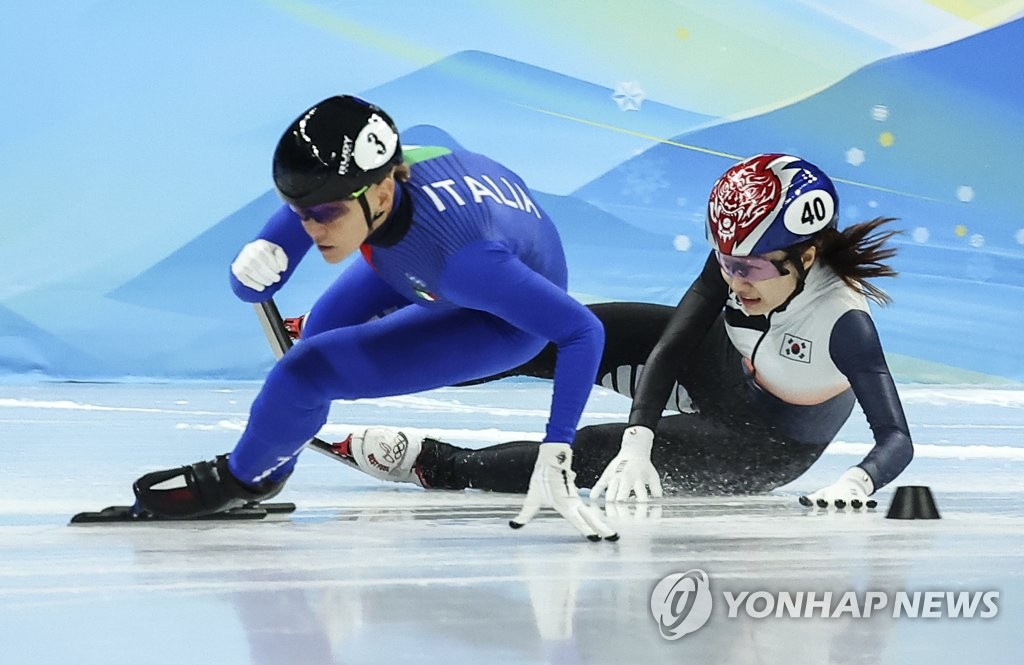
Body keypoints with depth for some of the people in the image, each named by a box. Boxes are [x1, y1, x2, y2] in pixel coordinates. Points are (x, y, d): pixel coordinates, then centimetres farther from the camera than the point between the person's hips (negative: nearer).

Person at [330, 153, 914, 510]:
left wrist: (855, 484, -59)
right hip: (722, 365, 5)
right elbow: (670, 342, -27)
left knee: (597, 449, -20)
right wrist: (636, 448, -39)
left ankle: (436, 466, -4)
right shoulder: (738, 260, -23)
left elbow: (897, 438, -37)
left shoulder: (844, 322, -38)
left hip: (767, 448, -4)